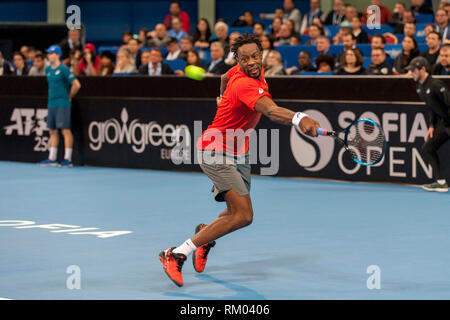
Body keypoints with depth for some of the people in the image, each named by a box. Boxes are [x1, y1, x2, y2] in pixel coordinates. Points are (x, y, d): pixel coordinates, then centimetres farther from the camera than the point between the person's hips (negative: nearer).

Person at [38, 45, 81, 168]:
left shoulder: (63, 69, -10)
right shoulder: (48, 69, 13)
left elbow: (76, 85, -12)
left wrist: (69, 97, -4)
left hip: (63, 104, -8)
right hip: (51, 104, 8)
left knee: (66, 130, -7)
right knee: (53, 131, 9)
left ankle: (68, 159, -6)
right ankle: (52, 159, 14)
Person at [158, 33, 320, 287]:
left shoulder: (257, 72, 0)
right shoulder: (244, 84, -30)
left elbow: (225, 78, 22)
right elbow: (271, 111, -48)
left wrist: (224, 101, 38)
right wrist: (299, 119, -66)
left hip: (239, 153, 10)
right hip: (217, 153, -10)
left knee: (239, 212, 20)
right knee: (243, 215, -22)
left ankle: (206, 234, 51)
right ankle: (178, 254, -19)